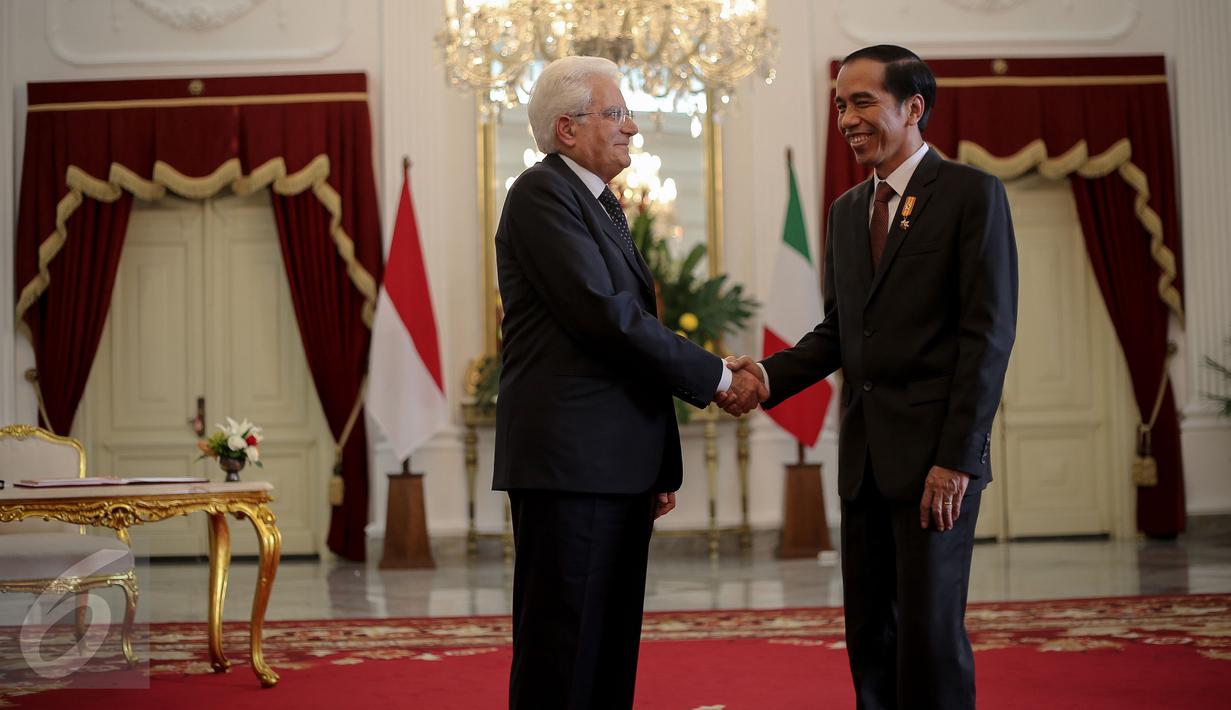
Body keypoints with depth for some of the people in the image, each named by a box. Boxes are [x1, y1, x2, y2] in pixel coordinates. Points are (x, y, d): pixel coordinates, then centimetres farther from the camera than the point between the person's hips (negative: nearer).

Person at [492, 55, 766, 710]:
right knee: (562, 656, -5)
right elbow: (604, 314, -18)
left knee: (612, 653, 10)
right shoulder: (541, 194, -8)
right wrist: (716, 377, -11)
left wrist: (661, 465, 17)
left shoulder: (602, 206, 21)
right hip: (568, 459, -9)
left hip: (619, 466, 9)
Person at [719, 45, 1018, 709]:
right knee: (869, 635, 7)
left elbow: (988, 334, -10)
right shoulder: (846, 210, 17)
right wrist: (769, 374, -1)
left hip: (937, 453, -6)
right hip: (865, 456, 7)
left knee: (930, 631, -6)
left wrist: (957, 457, -17)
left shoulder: (972, 193, -4)